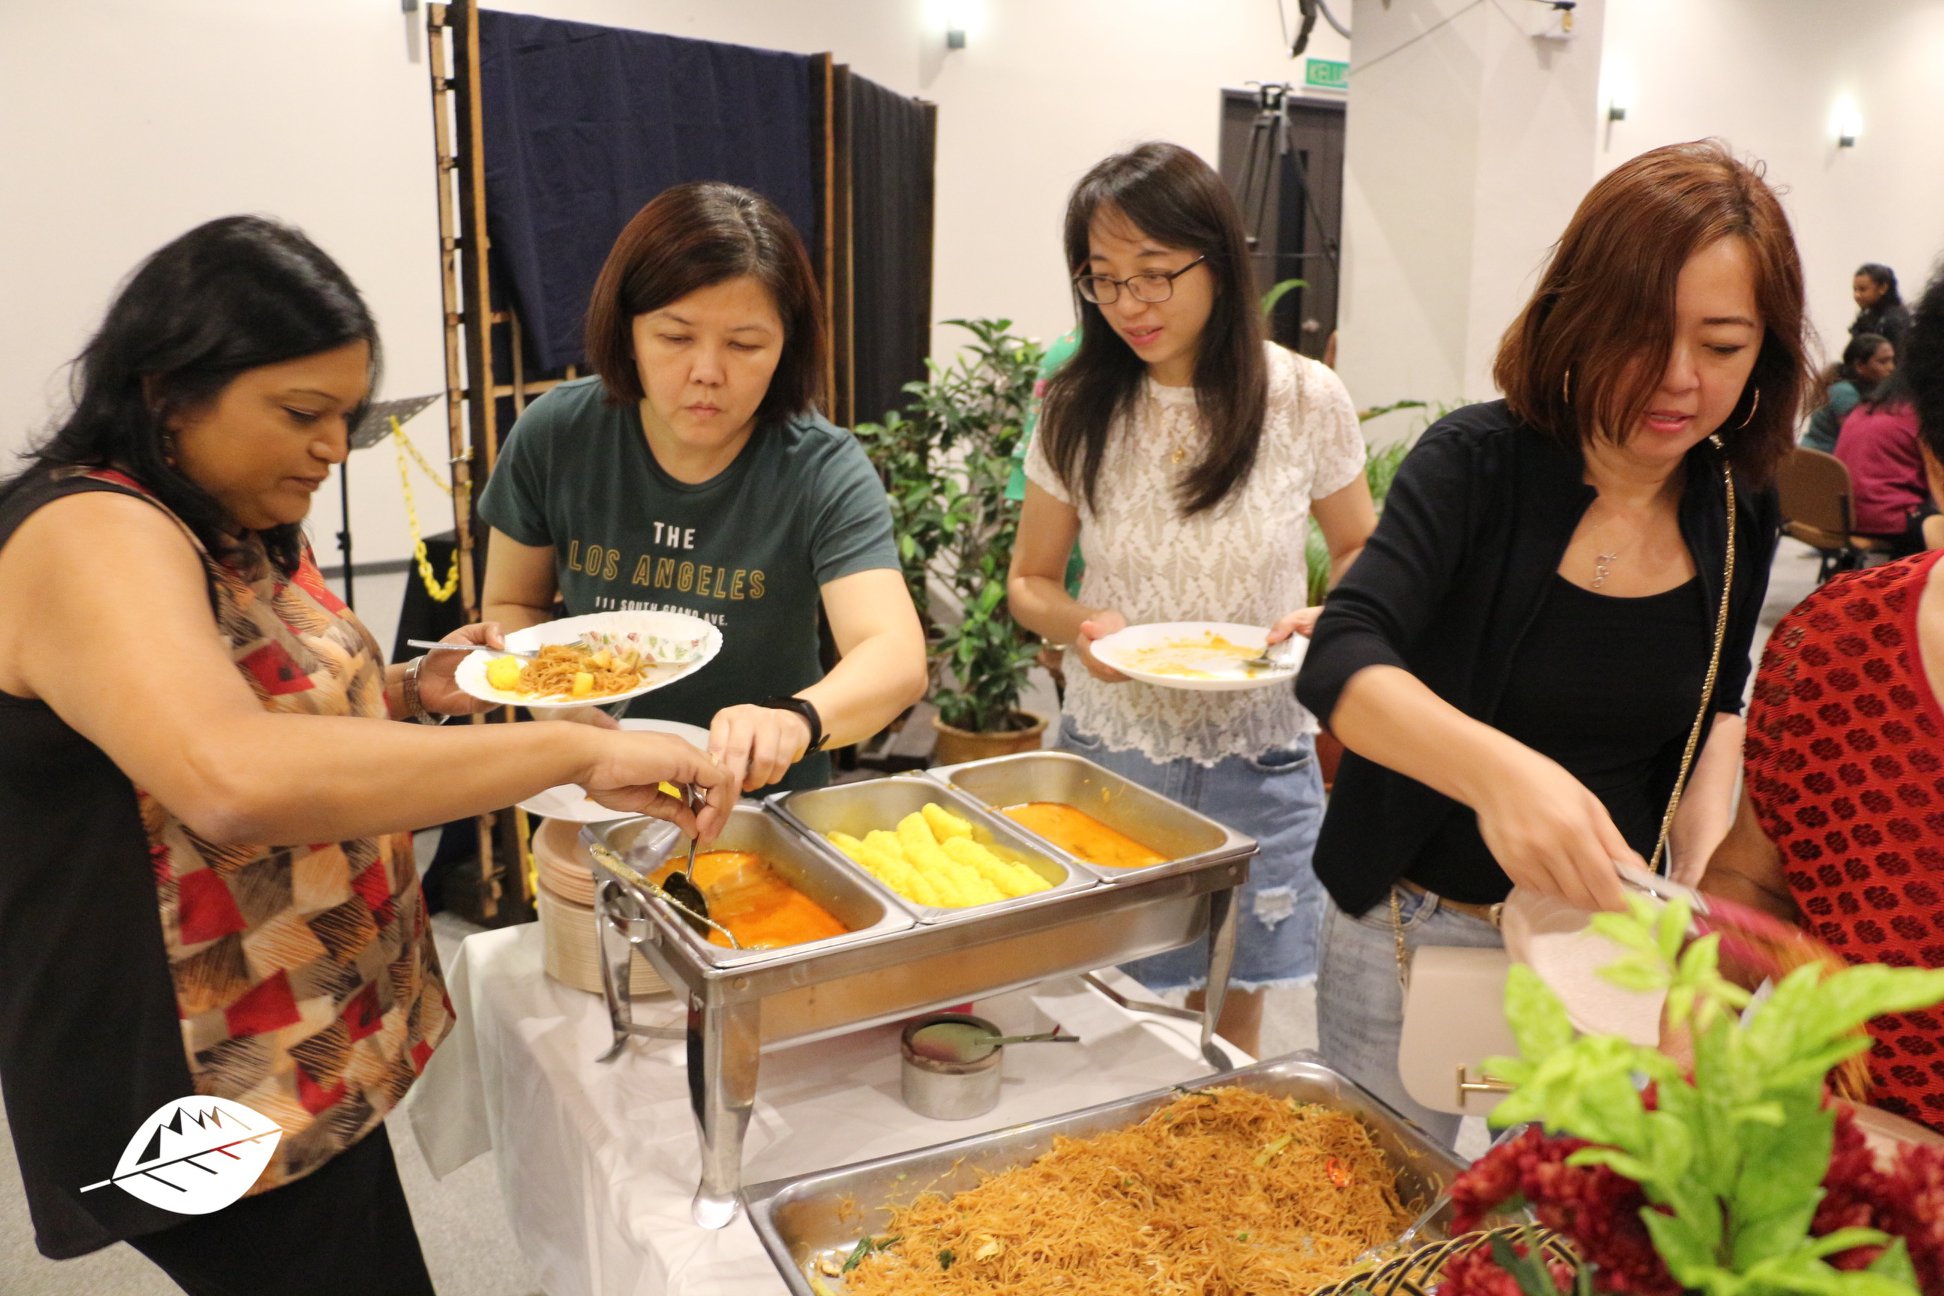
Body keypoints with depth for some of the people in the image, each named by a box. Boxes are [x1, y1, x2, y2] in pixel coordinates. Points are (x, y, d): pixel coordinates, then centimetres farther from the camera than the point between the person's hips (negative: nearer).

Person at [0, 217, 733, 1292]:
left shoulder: (240, 531, 8)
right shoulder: (93, 540, -23)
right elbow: (234, 777, -41)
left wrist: (411, 692, 2)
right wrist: (580, 750, -39)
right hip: (207, 1094, -9)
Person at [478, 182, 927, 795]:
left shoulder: (824, 473, -16)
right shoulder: (555, 435, -7)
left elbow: (898, 659, -29)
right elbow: (512, 605, 8)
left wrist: (795, 720, -49)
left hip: (766, 798, -1)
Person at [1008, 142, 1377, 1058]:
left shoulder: (1305, 400, -7)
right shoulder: (1077, 408, -5)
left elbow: (1359, 549, 8)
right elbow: (1031, 581, 4)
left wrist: (1334, 618, -14)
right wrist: (1077, 624, -18)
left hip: (1254, 762, 0)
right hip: (1107, 750, 1)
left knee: (1228, 1019, 14)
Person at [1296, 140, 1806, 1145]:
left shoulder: (1738, 515, -3)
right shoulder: (1477, 463, -17)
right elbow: (1339, 665, -30)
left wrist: (1705, 856, -3)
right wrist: (1496, 767, -48)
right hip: (1417, 932, -3)